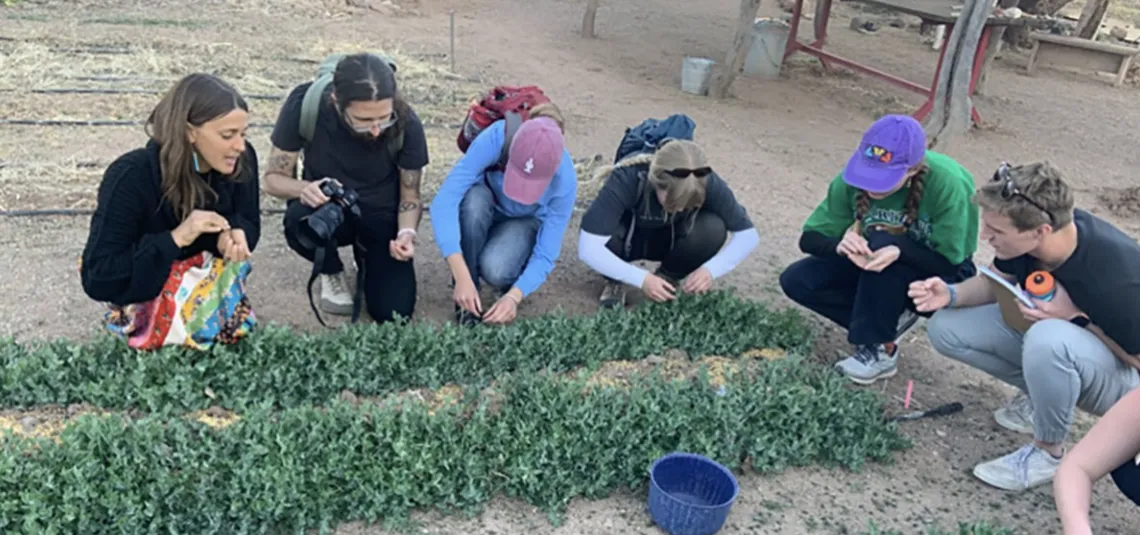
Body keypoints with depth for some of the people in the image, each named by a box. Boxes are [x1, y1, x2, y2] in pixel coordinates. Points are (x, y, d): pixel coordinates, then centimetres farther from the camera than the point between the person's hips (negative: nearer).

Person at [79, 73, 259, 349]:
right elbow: (98, 278, -31)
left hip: (204, 271, 4)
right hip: (143, 286, -4)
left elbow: (249, 222, -4)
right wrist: (175, 238, -40)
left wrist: (232, 237, -29)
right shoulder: (132, 177, -32)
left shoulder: (241, 160, -20)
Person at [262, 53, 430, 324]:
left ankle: (366, 258, 19)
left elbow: (410, 195, -10)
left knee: (394, 312, -16)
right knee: (301, 224, -37)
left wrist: (407, 233, -31)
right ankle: (332, 272, 1)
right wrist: (303, 188, -36)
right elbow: (274, 178, -14)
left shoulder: (406, 123, -25)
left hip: (381, 214, 0)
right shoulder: (305, 103, -25)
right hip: (327, 209, 0)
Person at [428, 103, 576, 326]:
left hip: (523, 223, -1)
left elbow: (545, 255, -24)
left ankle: (511, 286, 4)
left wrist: (514, 297, -40)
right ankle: (466, 298, -18)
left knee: (494, 268, -34)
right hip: (480, 211, 1)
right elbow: (444, 201, -39)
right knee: (474, 199, -37)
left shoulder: (565, 180, -31)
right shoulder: (496, 138, -35)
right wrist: (462, 277, -45)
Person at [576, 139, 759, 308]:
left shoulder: (708, 183, -29)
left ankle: (668, 278, -1)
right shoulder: (627, 179, -37)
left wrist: (711, 270, -34)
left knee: (713, 229, -29)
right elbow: (587, 249, -41)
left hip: (669, 240, 2)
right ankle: (615, 281, -4)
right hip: (627, 239, -2)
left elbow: (748, 234, -19)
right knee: (607, 234, -37)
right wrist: (642, 279, -44)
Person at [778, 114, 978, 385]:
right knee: (795, 281, -16)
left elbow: (949, 263, -25)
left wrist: (899, 250, -46)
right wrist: (841, 244, -38)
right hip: (876, 269, 4)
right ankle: (889, 319, -4)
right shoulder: (854, 176, -20)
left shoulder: (947, 185, -30)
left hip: (941, 279, -4)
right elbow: (809, 239, -14)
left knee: (880, 240, -36)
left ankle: (879, 351, -20)